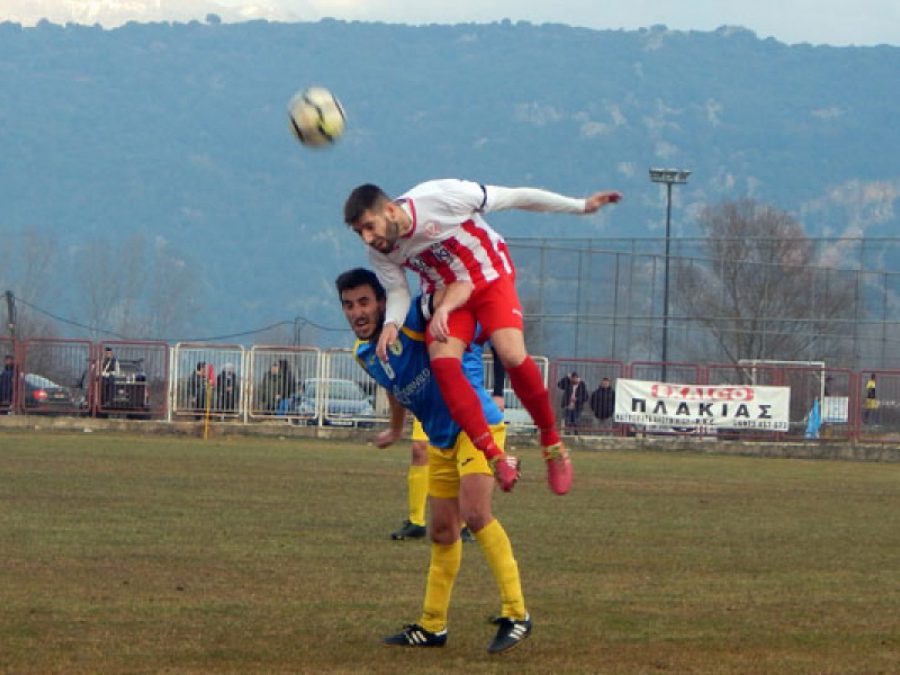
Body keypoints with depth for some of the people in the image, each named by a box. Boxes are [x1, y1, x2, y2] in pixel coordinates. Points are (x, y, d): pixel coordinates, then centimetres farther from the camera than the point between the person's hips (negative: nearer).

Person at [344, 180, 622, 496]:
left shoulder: (440, 198, -29)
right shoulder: (380, 253, -15)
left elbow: (514, 197, -20)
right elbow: (398, 291, 0)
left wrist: (579, 206, -13)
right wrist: (391, 324, -25)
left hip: (491, 279, -4)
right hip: (447, 294, 4)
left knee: (513, 356, -26)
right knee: (442, 361, -24)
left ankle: (552, 443, -6)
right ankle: (495, 457, -22)